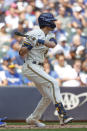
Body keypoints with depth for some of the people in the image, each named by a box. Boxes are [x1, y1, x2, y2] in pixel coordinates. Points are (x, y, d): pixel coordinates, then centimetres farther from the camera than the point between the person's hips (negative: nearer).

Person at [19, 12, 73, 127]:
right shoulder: (34, 34, -12)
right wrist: (28, 46, -28)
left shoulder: (50, 35, 11)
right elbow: (21, 52, -10)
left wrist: (42, 41, -30)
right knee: (53, 83, -23)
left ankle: (33, 119, 24)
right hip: (31, 66, -9)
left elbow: (52, 44, -14)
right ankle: (62, 115, -30)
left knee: (48, 96, 10)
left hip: (39, 68, 9)